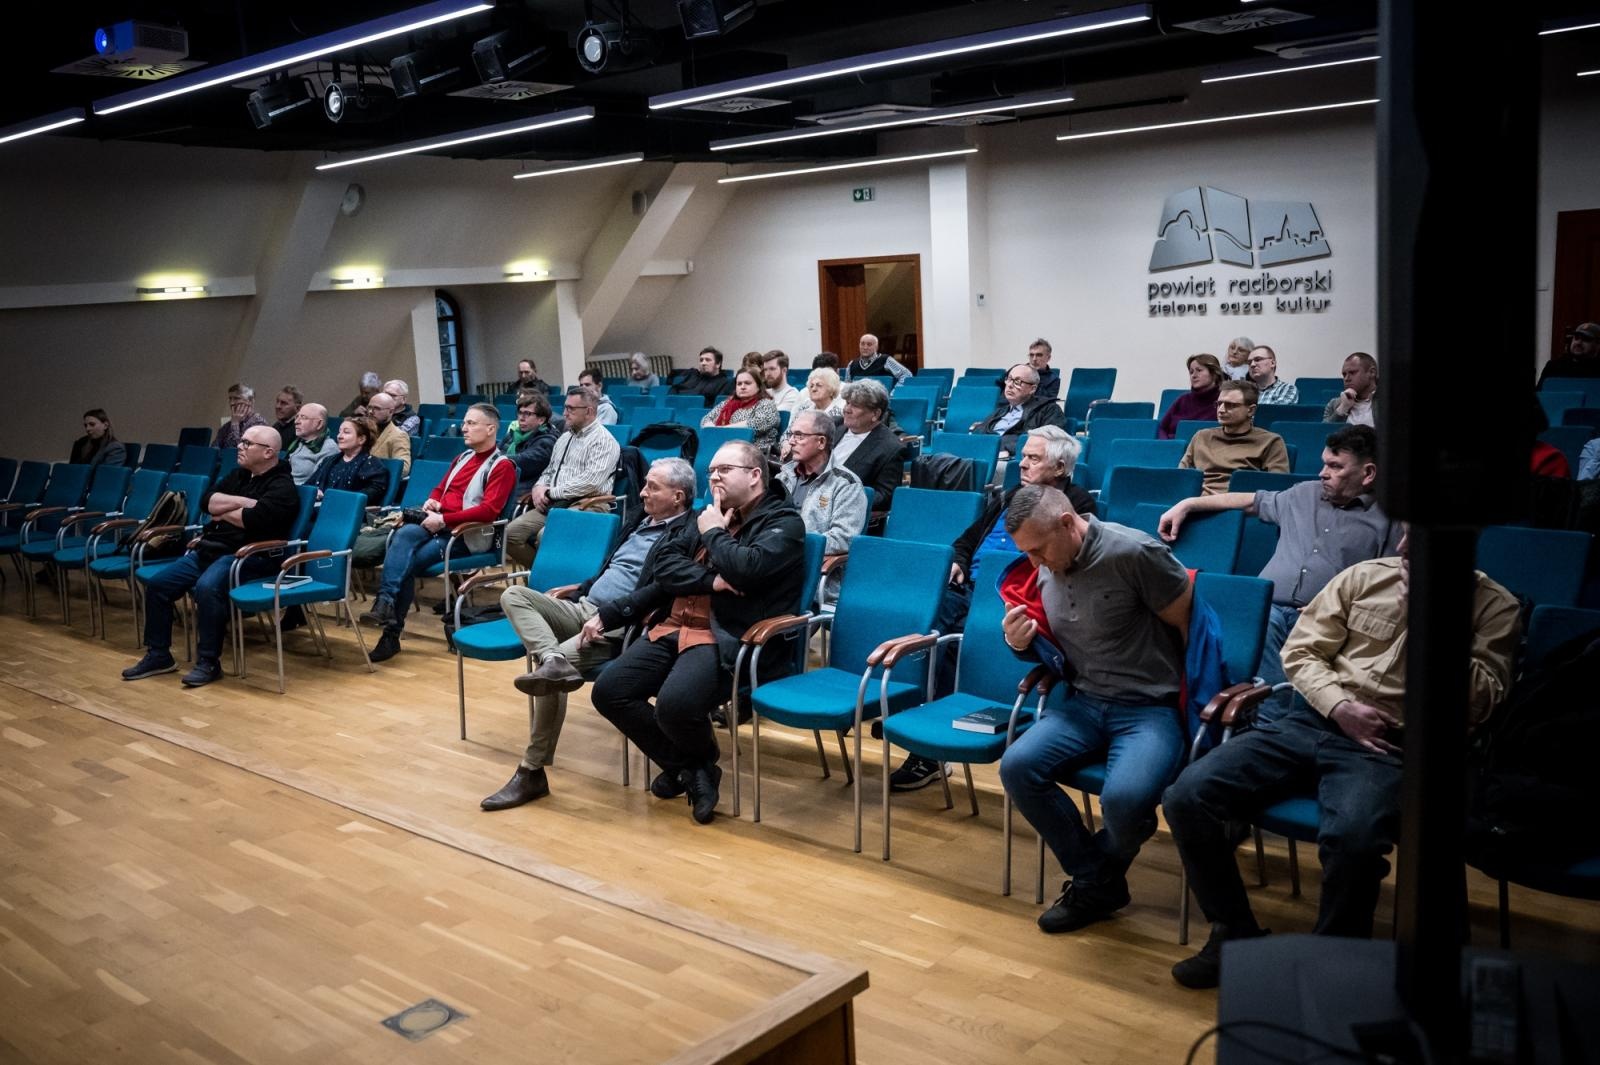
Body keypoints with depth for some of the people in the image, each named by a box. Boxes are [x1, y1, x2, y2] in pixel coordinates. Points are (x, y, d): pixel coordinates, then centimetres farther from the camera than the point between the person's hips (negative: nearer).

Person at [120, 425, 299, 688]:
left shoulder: (281, 486, -9)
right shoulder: (238, 475, 17)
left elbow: (253, 519, -24)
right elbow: (207, 501, 4)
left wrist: (223, 513, -6)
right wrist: (241, 502, -11)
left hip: (249, 556, -9)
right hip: (210, 548, 9)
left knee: (207, 587, -34)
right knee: (157, 584, 0)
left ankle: (208, 662, -23)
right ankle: (158, 654, 13)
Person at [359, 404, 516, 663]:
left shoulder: (502, 466, -4)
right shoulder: (462, 458, 22)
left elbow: (490, 510, -16)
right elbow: (441, 488, 33)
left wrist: (444, 519, -19)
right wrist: (432, 500, 8)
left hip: (467, 535, -6)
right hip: (439, 526, 6)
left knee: (406, 560, -25)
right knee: (405, 533, -24)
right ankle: (386, 604, -26)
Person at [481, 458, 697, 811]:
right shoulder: (642, 518, 19)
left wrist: (606, 616, -26)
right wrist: (577, 590, 17)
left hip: (621, 625, -9)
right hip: (585, 608, 9)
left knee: (548, 671, -27)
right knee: (514, 594, -9)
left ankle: (532, 771, -15)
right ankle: (553, 661, -34)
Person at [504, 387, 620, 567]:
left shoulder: (603, 440, -6)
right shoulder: (564, 438, 21)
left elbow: (591, 481, -18)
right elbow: (549, 471, 27)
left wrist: (551, 493, -12)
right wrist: (539, 488, 3)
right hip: (554, 504, 8)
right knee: (511, 533, -10)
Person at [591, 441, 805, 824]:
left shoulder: (783, 521, -2)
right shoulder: (709, 515, 20)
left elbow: (747, 569, -21)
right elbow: (664, 564, 10)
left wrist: (714, 533, -3)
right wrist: (711, 580, -8)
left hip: (727, 637, -8)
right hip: (674, 626, 8)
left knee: (674, 705, -31)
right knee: (609, 692, -7)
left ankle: (703, 763, 5)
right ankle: (683, 766, 10)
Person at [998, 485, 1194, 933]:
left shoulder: (1133, 553, -16)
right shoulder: (1041, 570, 5)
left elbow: (1191, 626, -7)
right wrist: (1020, 643, -4)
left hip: (1150, 707, -6)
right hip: (1084, 703, 6)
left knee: (1124, 798, -32)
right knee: (1017, 766, -19)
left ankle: (1100, 873, 7)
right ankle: (1097, 881, 0)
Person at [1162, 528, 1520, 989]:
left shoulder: (1495, 607, 4)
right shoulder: (1363, 576, 11)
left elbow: (1479, 704, -5)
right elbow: (1300, 651, 12)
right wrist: (1340, 707, -6)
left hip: (1392, 746, -4)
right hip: (1314, 720, 4)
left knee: (1353, 838, -38)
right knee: (1187, 797, -17)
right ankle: (1236, 933, 3)